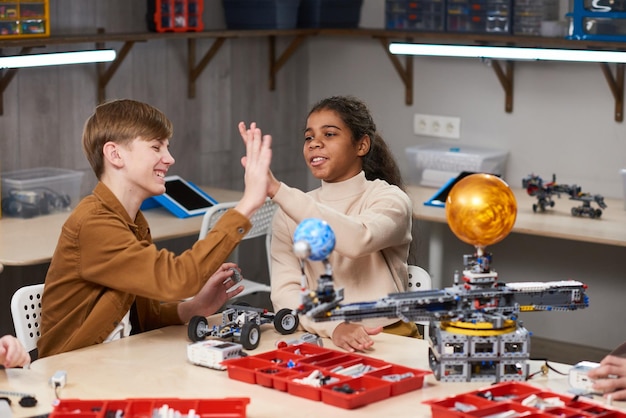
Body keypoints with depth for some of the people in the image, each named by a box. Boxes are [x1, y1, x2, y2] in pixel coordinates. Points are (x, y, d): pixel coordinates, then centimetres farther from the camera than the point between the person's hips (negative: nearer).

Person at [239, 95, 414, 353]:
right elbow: (284, 294, -5)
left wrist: (276, 189, -30)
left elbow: (357, 240, -25)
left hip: (389, 338, -2)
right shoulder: (291, 213, 8)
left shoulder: (389, 198, -2)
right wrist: (334, 327, -24)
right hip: (322, 339, 2)